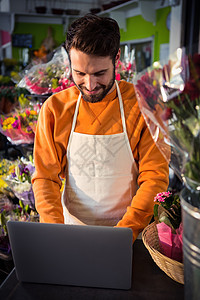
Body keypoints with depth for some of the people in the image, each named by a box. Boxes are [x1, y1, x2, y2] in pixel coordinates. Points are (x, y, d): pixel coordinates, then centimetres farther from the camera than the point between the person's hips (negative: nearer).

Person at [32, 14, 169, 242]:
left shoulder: (142, 105, -7)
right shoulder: (54, 108, -3)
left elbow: (155, 176, -8)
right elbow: (45, 177, 0)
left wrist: (125, 232, -19)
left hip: (130, 228, -1)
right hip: (71, 227, 2)